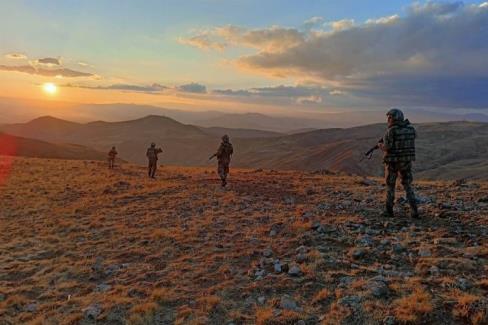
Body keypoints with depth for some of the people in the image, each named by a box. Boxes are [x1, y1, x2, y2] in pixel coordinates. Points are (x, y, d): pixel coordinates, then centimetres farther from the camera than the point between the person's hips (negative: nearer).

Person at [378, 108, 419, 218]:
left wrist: (380, 146, 2)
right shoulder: (410, 128, 2)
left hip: (392, 162, -4)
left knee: (390, 186, 11)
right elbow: (414, 135, 25)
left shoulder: (391, 131, -15)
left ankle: (389, 210, 15)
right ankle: (414, 211, 3)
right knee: (407, 186, 14)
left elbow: (386, 147, -20)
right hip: (406, 162, 4)